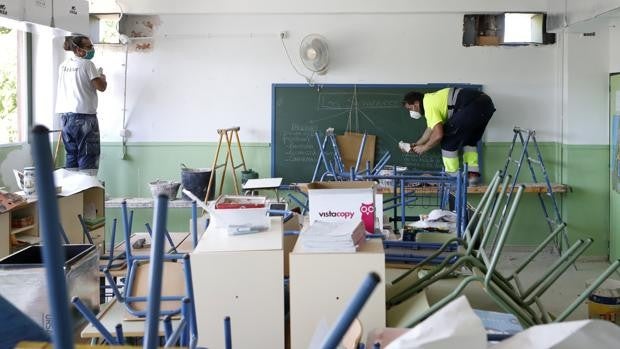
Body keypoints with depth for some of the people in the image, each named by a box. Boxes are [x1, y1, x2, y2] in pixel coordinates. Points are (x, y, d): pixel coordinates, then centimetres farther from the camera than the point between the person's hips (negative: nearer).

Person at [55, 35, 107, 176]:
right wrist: (102, 77, 9)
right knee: (88, 155, -3)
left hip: (65, 114, 7)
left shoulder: (64, 65, 13)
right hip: (83, 115, -7)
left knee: (71, 154, 12)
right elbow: (101, 87, -12)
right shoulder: (87, 64, -9)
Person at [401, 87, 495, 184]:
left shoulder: (429, 105, -4)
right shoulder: (430, 99, 26)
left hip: (473, 105, -10)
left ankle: (451, 176, 9)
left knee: (448, 139, 2)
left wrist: (424, 148, 5)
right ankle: (473, 174, 18)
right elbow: (431, 128, 39)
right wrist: (417, 144, 45)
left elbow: (438, 135, -12)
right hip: (486, 103, 10)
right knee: (470, 140, 26)